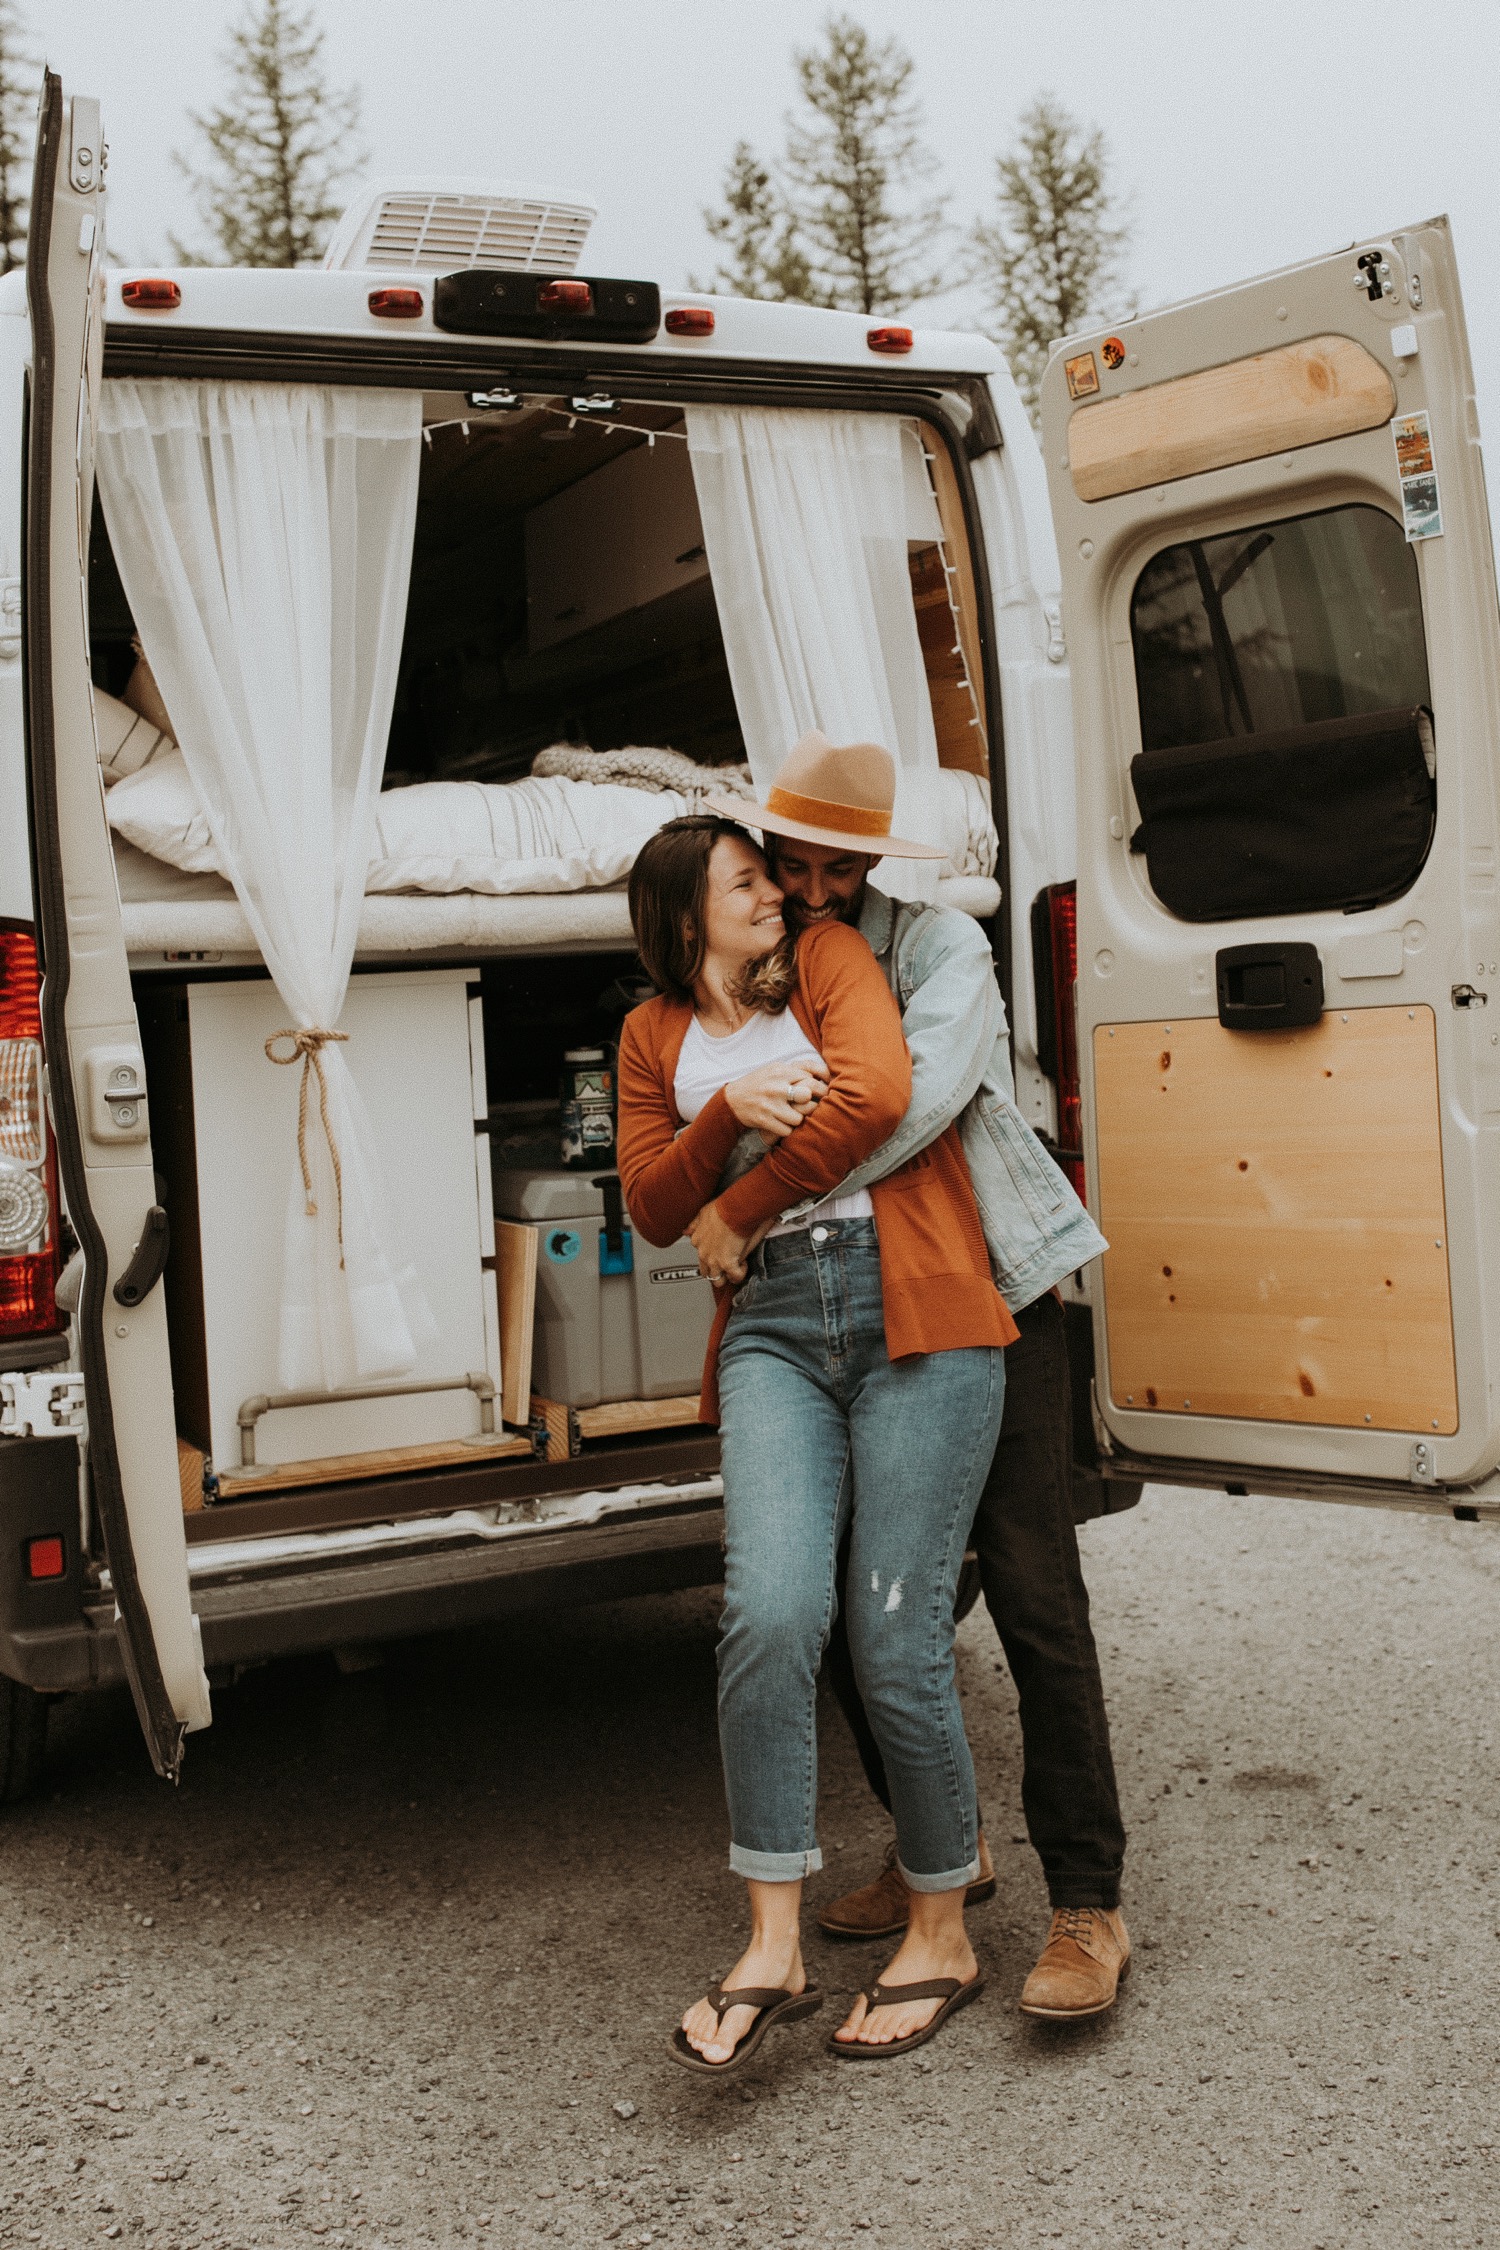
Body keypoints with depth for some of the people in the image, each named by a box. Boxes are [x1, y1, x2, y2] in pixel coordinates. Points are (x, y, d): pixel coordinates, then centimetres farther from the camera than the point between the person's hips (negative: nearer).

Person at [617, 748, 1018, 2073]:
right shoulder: (655, 1037, 19)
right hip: (773, 1332, 3)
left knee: (897, 1645, -4)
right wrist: (727, 1112, -6)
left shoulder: (828, 958, 8)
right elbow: (652, 1204, 13)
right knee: (772, 1611, -19)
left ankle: (942, 1938, 16)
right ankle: (773, 1952, -7)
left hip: (914, 1317, -3)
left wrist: (735, 1216, -2)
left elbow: (876, 1093, -10)